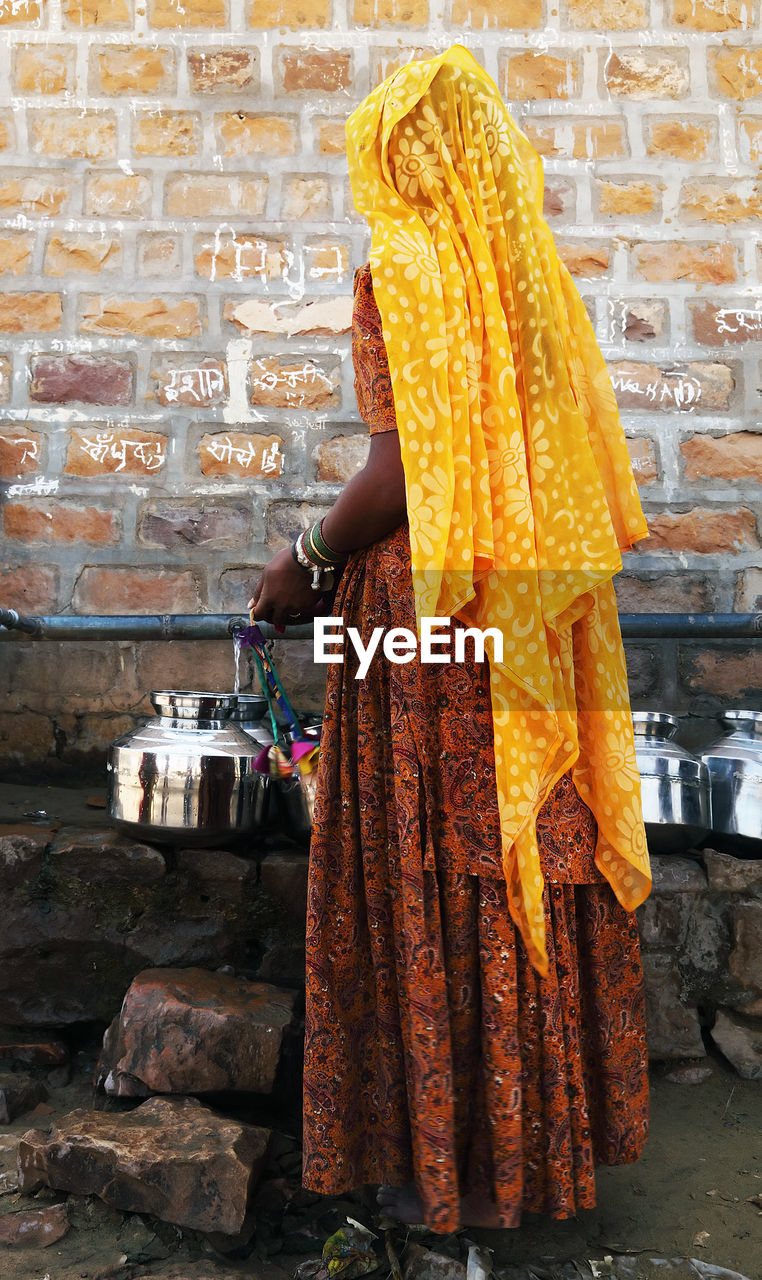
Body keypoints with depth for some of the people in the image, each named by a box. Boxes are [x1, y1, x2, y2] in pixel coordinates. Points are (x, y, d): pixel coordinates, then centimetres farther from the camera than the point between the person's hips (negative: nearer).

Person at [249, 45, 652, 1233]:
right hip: (541, 620, 8)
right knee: (541, 850, 15)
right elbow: (577, 455, 13)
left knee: (440, 880, 4)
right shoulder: (533, 267, 12)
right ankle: (558, 1124, 33)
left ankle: (455, 1162, 20)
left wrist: (308, 565, -4)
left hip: (434, 614, -7)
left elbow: (403, 471, -18)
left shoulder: (403, 271, -8)